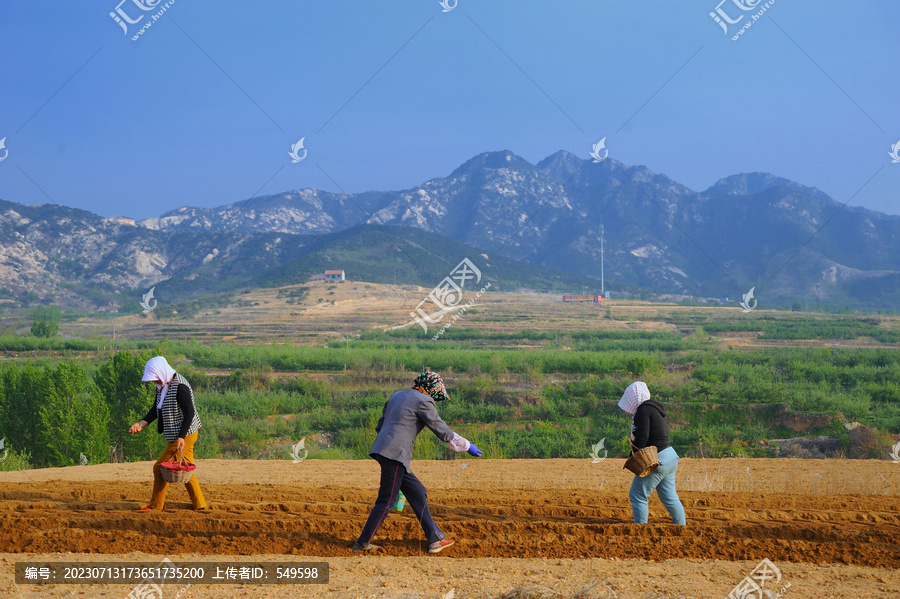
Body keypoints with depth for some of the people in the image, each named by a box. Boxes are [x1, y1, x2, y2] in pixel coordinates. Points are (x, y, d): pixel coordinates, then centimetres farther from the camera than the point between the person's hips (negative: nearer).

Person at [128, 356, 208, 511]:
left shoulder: (180, 387, -22)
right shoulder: (162, 386, 7)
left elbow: (190, 413, -22)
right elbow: (156, 410, 11)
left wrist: (181, 437, -26)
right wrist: (140, 424, -3)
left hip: (185, 435, -10)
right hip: (176, 436, 10)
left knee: (160, 468, -4)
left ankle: (156, 505, 7)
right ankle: (199, 505, 17)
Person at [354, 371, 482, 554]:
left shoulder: (396, 396, 21)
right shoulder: (423, 401, -4)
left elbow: (380, 426, 23)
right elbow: (441, 430, -4)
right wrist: (467, 446, 4)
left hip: (382, 450, 10)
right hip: (395, 454, -10)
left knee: (417, 492, 13)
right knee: (387, 501, -5)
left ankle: (435, 539, 14)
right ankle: (362, 543, -2)